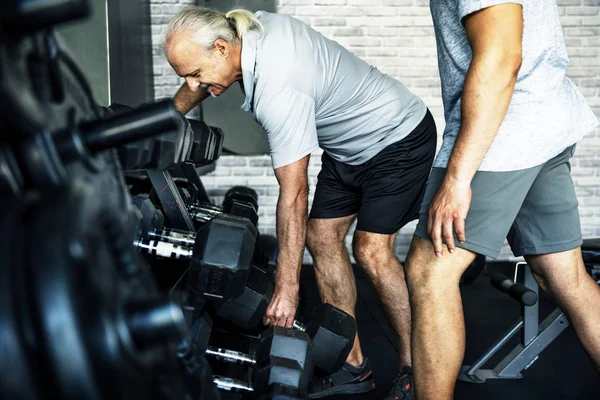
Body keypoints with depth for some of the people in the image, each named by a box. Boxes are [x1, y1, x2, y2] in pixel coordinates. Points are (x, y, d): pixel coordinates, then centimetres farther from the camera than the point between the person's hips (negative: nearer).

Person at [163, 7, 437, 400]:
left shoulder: (279, 90, -35)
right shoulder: (251, 26, -11)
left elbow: (293, 195, -34)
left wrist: (287, 288, -29)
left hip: (398, 136, -9)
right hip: (349, 146, 10)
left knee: (372, 250, -19)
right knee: (322, 237, 2)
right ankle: (353, 367, 8)